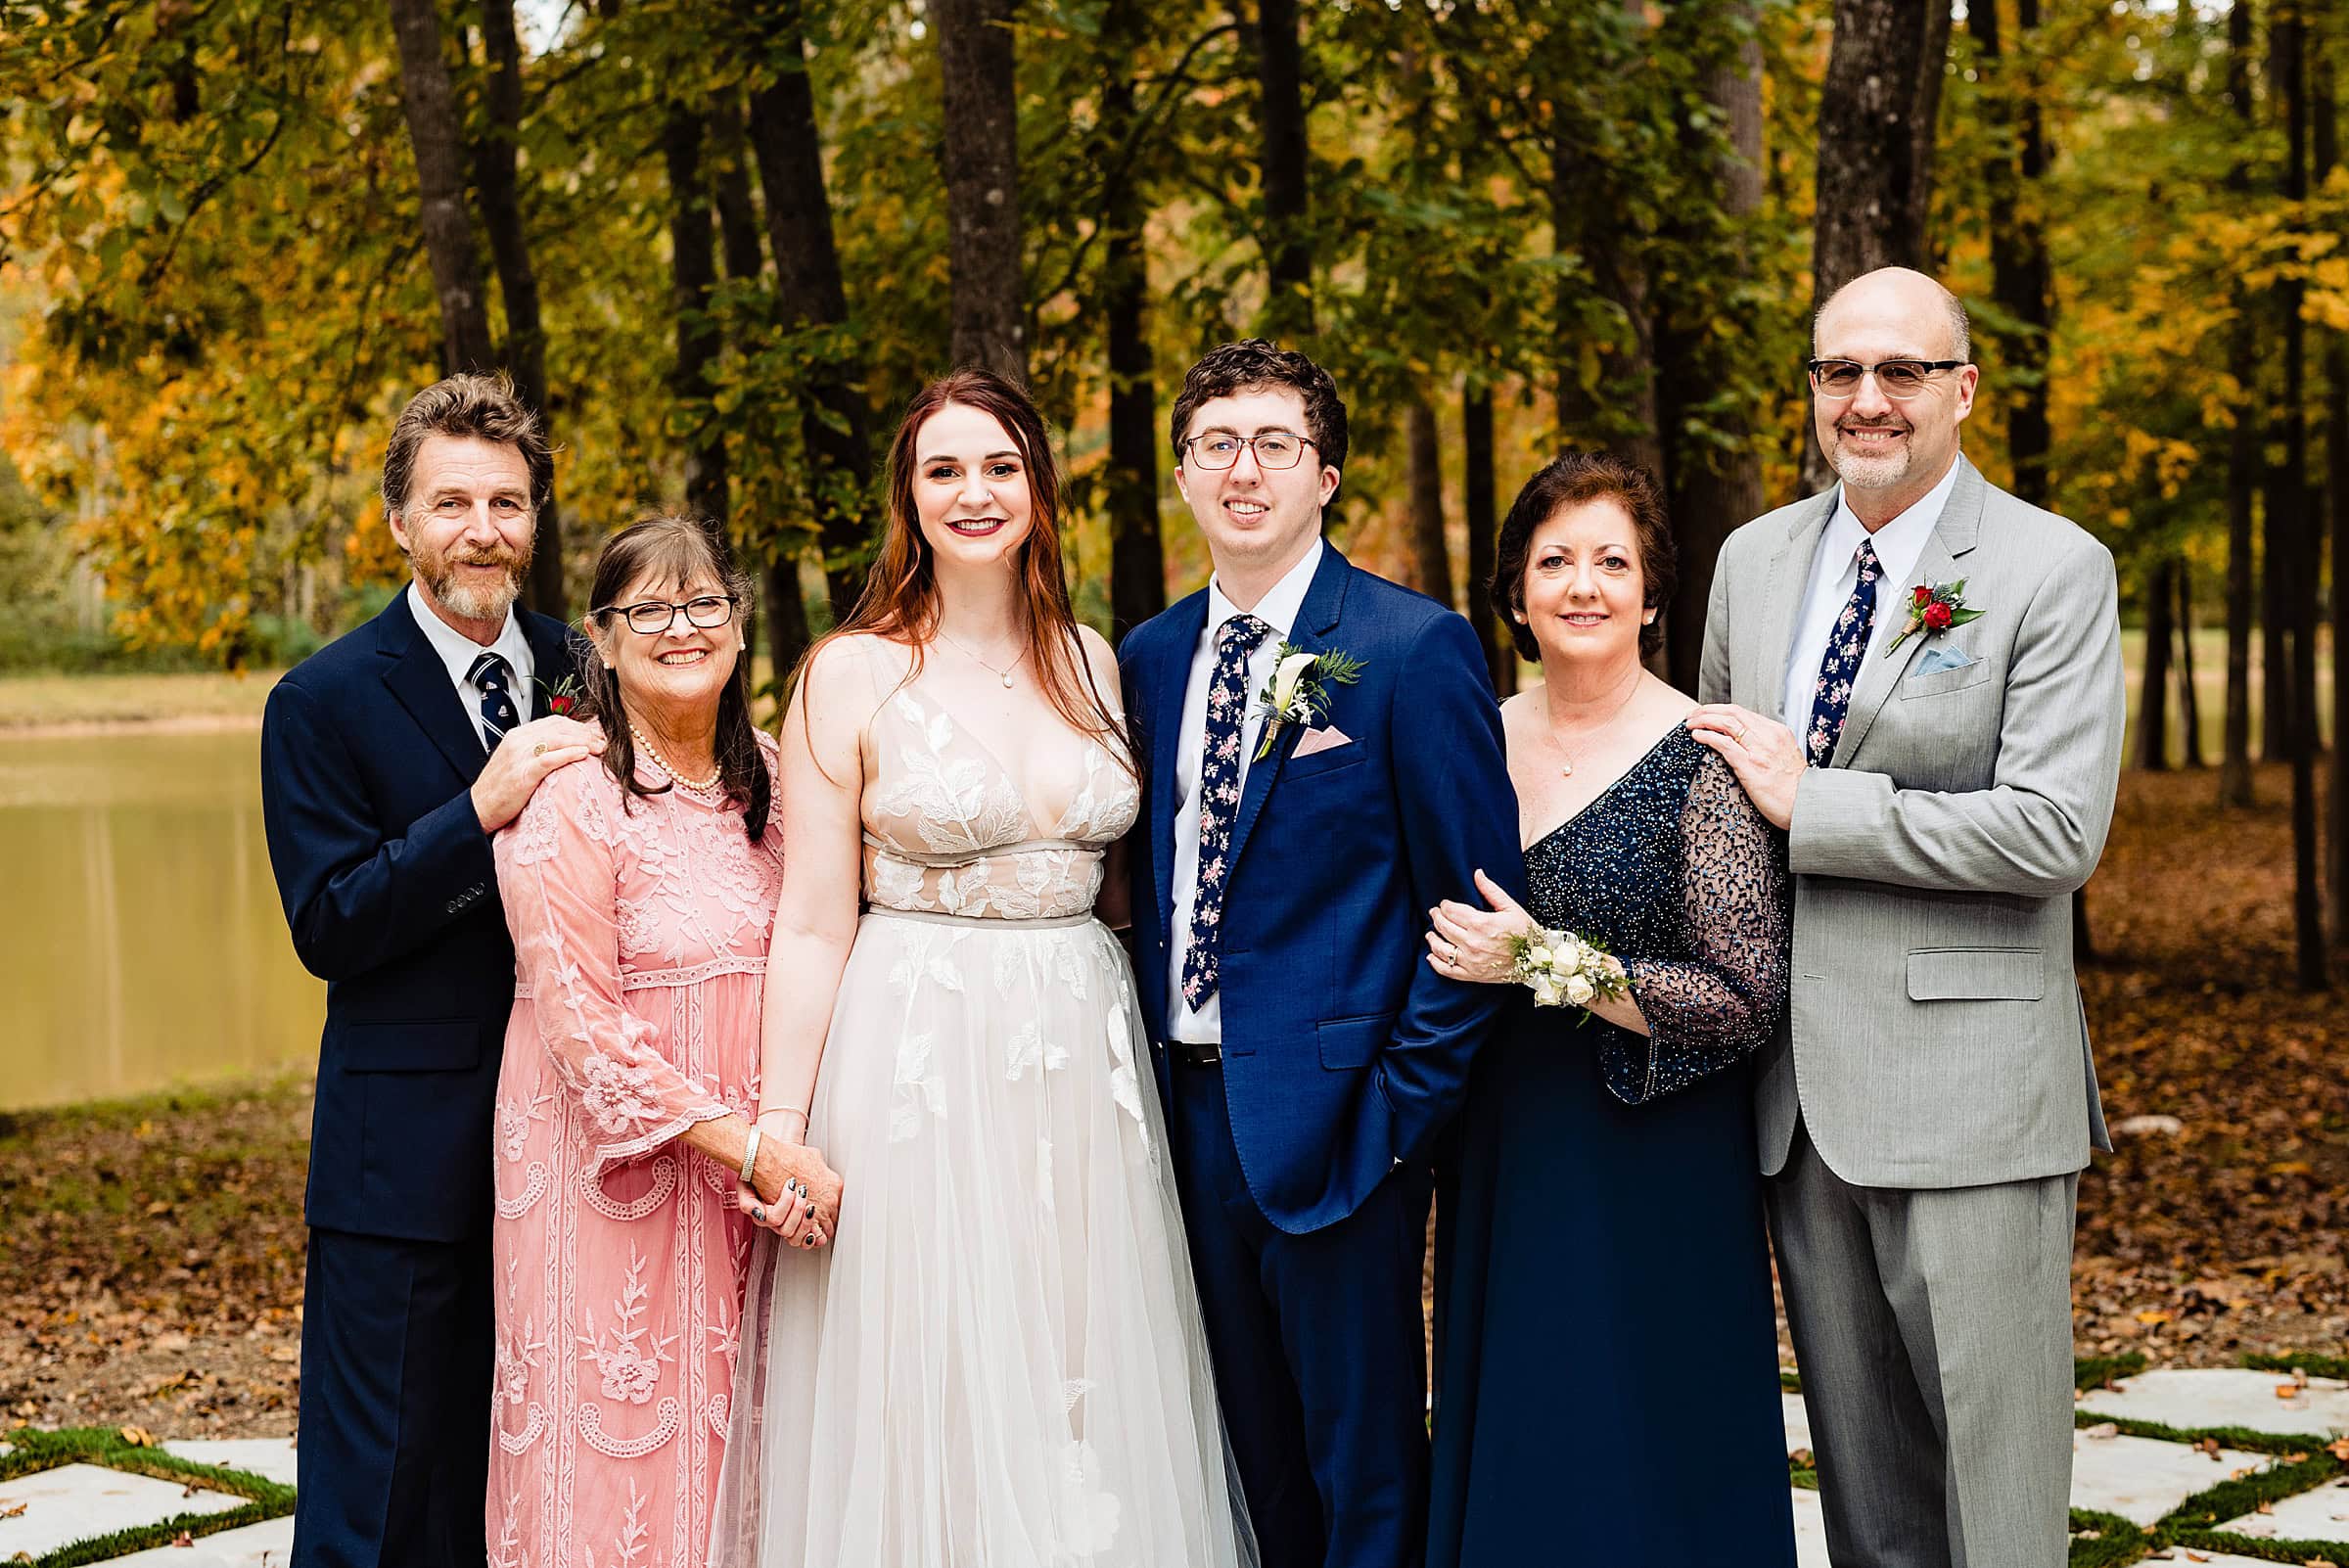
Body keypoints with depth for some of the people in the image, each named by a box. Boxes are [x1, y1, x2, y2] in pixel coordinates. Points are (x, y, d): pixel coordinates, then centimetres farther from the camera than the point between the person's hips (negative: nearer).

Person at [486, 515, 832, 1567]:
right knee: (622, 1428, 1)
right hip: (618, 1157, -6)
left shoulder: (765, 772, 8)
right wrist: (747, 1149, -19)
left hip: (768, 1156, 6)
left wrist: (789, 1141, -1)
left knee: (736, 1434, 10)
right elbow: (584, 1025, -16)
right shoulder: (567, 796, -13)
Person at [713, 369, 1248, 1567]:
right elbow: (811, 927, -6)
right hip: (916, 1059, -4)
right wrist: (780, 1129, -12)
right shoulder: (852, 674, -4)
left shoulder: (1093, 662, 8)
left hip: (1079, 1068, 4)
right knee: (928, 1400, 1)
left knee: (1087, 1400, 9)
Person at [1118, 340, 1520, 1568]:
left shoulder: (1415, 649, -9)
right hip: (1193, 1110, 6)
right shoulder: (1150, 658, 9)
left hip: (1335, 1122, -6)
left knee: (1364, 1466, 6)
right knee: (1255, 1454, 17)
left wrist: (1401, 1108, -14)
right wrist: (1153, 1075, 6)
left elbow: (1476, 905, -10)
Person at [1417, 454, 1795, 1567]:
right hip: (1498, 1154, 5)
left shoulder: (1703, 761, -11)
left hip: (1651, 1174, -5)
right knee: (1506, 1458, 13)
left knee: (1635, 1476, 3)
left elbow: (1746, 1002, -15)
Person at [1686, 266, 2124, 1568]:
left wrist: (1807, 803, -14)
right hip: (1799, 1091, 6)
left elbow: (2056, 833, -17)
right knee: (1856, 1452, 15)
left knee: (1993, 1460, 0)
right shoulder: (1754, 558, 11)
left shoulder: (2055, 571, -7)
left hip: (1965, 1091, -5)